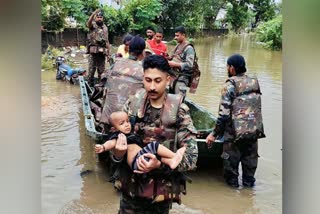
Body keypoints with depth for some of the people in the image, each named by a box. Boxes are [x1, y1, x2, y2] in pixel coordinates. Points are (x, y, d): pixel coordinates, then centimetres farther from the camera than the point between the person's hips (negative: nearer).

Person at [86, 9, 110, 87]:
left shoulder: (105, 27, 15)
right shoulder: (93, 25, 1)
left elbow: (107, 41, 17)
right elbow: (88, 23, -25)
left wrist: (109, 53, 12)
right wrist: (93, 14, -42)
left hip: (102, 52, 4)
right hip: (93, 51, -4)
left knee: (101, 71, 8)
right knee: (91, 70, -2)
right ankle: (90, 85, 7)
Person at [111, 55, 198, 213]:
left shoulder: (178, 112, -12)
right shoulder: (132, 104, -6)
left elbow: (191, 157, -13)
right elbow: (116, 137, 1)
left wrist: (160, 165, -27)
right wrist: (117, 154, -21)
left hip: (162, 191, -1)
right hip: (130, 187, 2)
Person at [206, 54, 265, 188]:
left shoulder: (230, 85, -10)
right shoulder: (255, 83, 8)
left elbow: (224, 113, -14)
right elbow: (257, 108, 13)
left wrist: (214, 134, -7)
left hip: (235, 132, -6)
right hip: (255, 130, 6)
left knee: (231, 161, 10)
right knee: (250, 160, 19)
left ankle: (232, 184, 22)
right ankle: (249, 183, 32)